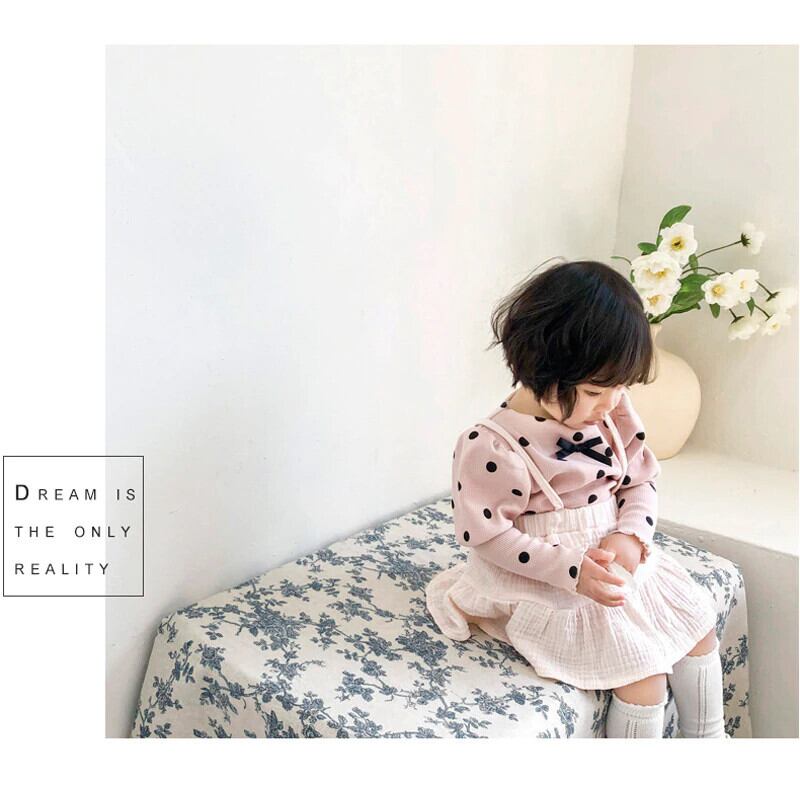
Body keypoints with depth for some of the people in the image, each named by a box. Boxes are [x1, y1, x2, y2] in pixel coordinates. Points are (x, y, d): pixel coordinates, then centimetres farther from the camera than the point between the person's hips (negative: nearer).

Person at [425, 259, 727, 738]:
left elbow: (642, 480, 5)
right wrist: (572, 570, -26)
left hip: (616, 558, 8)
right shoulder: (492, 446, -26)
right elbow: (489, 534, -21)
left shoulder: (614, 411, -5)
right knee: (644, 669, -13)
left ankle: (708, 739, 30)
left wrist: (630, 537, -14)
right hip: (542, 585, -7)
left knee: (699, 622, 10)